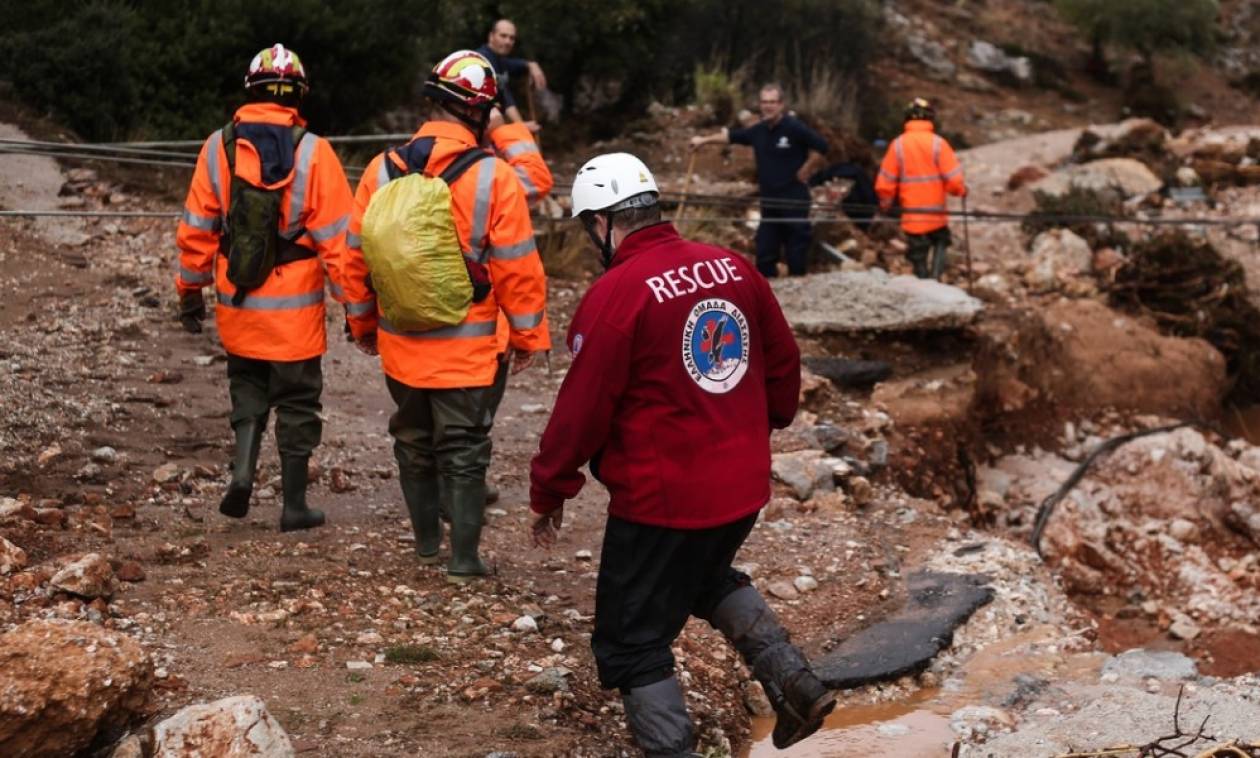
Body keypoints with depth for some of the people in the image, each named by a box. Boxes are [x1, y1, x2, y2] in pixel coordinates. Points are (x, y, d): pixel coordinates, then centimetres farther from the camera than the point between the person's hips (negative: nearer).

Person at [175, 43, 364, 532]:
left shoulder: (219, 147, -3)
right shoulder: (312, 152, -12)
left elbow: (196, 228, 2)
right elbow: (337, 236, -12)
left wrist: (191, 291, 13)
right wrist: (355, 301, -4)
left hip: (237, 302, 3)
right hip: (295, 307, -2)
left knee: (248, 387, 23)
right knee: (297, 401, 10)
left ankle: (243, 468, 2)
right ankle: (295, 505, 16)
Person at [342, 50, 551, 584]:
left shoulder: (383, 169, -2)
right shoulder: (494, 176, -14)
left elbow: (356, 255, 6)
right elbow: (518, 266, -11)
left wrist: (363, 324, 19)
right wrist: (529, 337, 2)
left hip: (400, 343, 4)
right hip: (467, 349, -4)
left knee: (414, 444, 19)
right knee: (463, 451, 6)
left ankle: (426, 543, 31)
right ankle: (464, 559, 8)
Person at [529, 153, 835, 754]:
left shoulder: (615, 294, -19)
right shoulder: (733, 268, 1)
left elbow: (582, 409, -15)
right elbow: (783, 362, 11)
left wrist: (549, 493, -1)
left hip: (661, 499, -7)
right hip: (743, 485, 7)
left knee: (630, 645, 8)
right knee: (709, 577, 33)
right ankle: (793, 682, 19)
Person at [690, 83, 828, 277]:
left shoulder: (794, 128, -13)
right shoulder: (759, 131, 6)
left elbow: (820, 146, -13)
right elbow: (731, 135, 19)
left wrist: (805, 171, -9)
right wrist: (704, 140, 22)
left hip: (794, 200, -7)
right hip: (769, 201, 7)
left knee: (797, 251, -2)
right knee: (765, 253, 11)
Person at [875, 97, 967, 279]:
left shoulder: (898, 145, -5)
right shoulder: (937, 143, -9)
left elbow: (885, 181, -3)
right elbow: (953, 178, -10)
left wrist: (885, 202, 14)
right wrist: (960, 190, 11)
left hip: (911, 217, 1)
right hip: (936, 214, -1)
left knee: (918, 257, 12)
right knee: (941, 241, 22)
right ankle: (935, 274, 1)